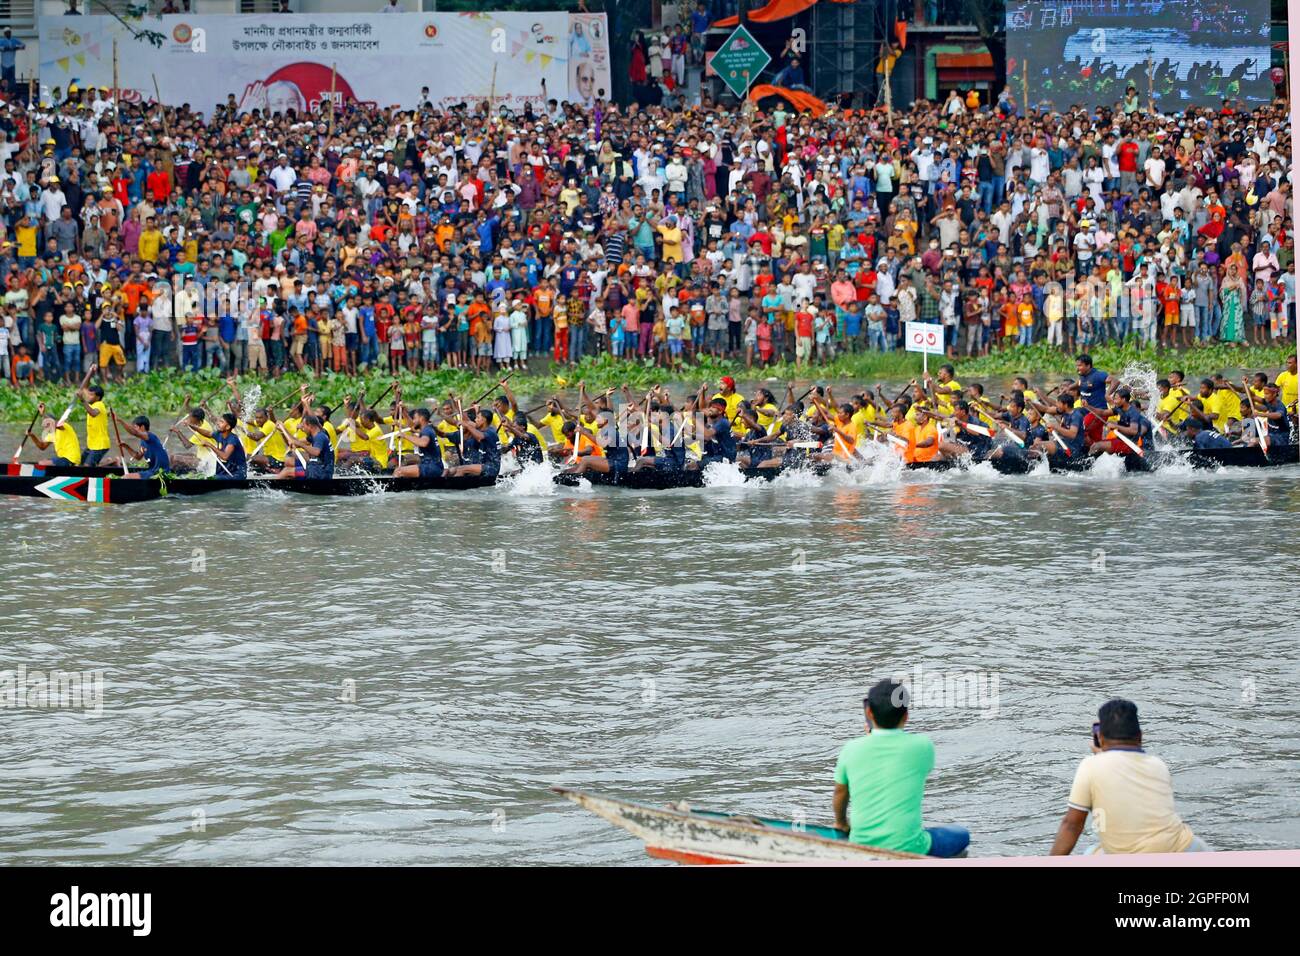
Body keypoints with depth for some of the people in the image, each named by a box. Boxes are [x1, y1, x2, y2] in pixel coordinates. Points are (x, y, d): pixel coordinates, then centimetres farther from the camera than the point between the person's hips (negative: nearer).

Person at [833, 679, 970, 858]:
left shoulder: (851, 750, -2)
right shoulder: (923, 747, -7)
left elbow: (840, 794, 15)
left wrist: (841, 824, 36)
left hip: (861, 847, 4)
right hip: (908, 849, -4)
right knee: (962, 835, 22)